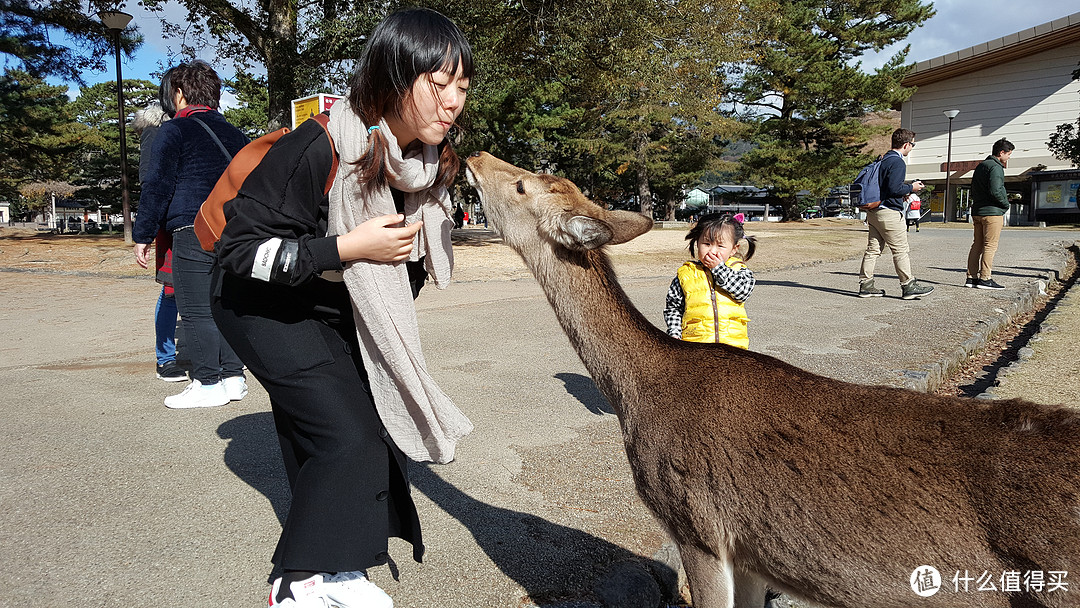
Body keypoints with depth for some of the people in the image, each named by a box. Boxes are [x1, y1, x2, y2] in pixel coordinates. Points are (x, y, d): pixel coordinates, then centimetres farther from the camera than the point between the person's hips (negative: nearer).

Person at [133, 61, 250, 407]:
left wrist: (142, 236, 0)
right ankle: (233, 377, 15)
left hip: (193, 233, -7)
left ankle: (208, 383, -2)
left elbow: (157, 187, -5)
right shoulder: (234, 133, 19)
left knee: (196, 311, -3)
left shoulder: (173, 131, -1)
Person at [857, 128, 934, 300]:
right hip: (889, 212, -9)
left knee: (873, 248, 9)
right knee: (901, 249, -2)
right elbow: (894, 188, -21)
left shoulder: (883, 160, 15)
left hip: (873, 212, 9)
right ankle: (908, 286, 3)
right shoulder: (898, 162, -13)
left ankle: (866, 285, 10)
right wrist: (911, 188, -5)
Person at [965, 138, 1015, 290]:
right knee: (990, 246, -6)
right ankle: (985, 279, -6)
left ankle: (971, 277, 10)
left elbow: (974, 191, 20)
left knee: (977, 245, 10)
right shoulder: (995, 167, -12)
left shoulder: (980, 166, 17)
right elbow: (995, 191, -22)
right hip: (992, 212, -9)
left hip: (977, 211, 9)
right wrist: (1006, 204, -7)